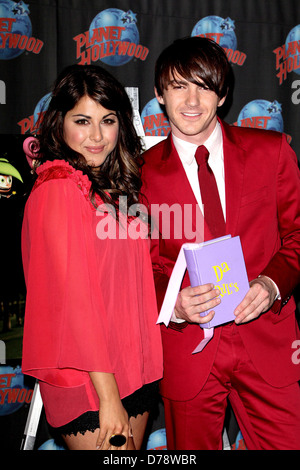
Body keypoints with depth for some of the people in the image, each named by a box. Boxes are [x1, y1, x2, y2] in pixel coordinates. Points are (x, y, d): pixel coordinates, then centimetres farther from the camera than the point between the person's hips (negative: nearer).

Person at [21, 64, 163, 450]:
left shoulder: (117, 187, 8)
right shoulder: (57, 190, -15)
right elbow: (72, 297, -19)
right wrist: (108, 397, -17)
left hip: (134, 368, 7)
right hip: (86, 378, -7)